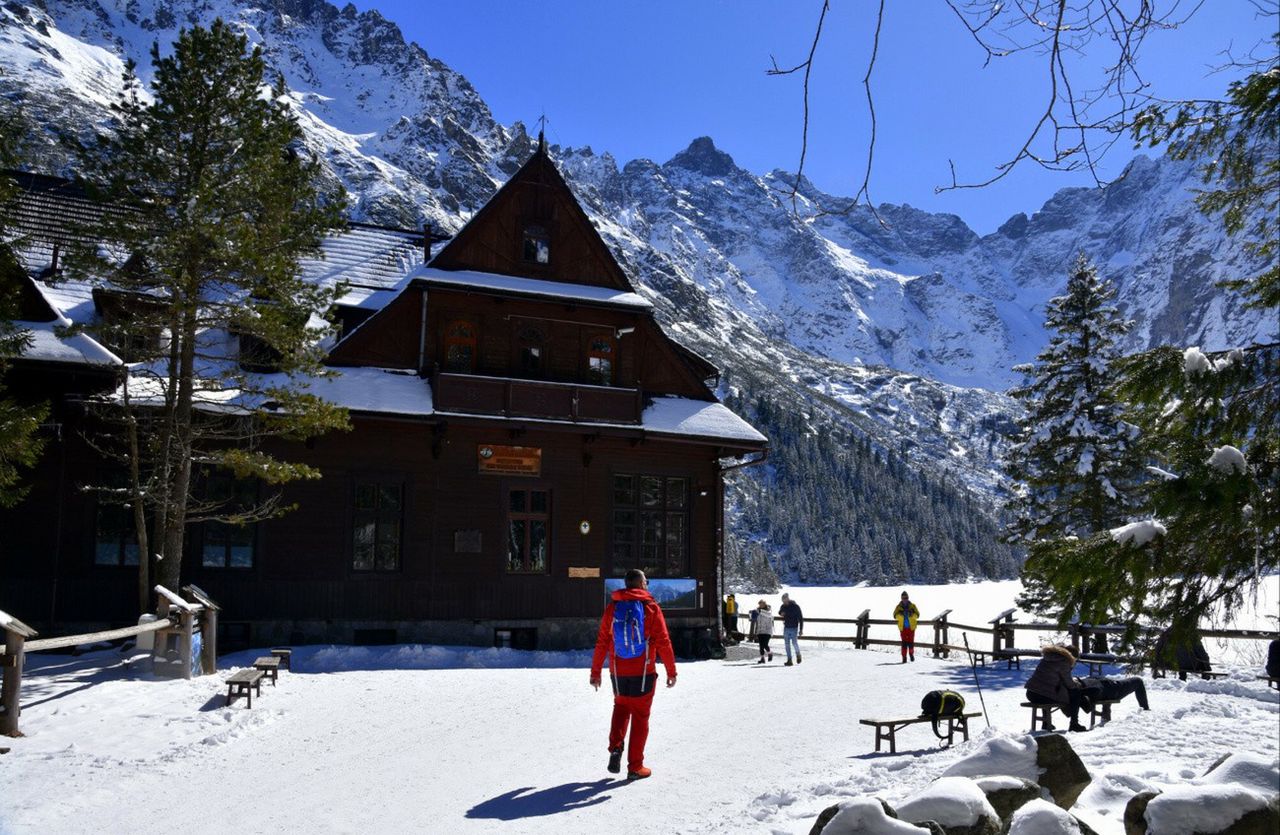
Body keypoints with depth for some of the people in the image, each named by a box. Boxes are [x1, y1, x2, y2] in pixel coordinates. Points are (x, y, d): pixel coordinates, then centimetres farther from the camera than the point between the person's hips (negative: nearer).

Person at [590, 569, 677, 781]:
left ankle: (615, 748, 5)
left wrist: (595, 671, 8)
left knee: (621, 707, 24)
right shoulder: (650, 607, -5)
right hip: (644, 672, -3)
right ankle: (635, 767, 9)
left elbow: (602, 642, 2)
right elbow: (663, 642, -8)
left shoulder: (613, 607, 2)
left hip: (618, 672, 3)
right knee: (640, 716, 8)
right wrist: (671, 672, -2)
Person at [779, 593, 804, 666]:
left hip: (794, 628, -4)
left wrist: (801, 629, -10)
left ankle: (798, 654, 15)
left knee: (794, 642, -12)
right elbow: (780, 612, 23)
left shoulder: (795, 606, -10)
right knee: (787, 644, 2)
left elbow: (801, 618, -7)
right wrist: (781, 613, -3)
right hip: (786, 627, 4)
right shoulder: (783, 606, 2)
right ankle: (789, 660, 7)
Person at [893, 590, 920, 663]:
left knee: (911, 641, 0)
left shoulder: (912, 606, 2)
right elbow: (895, 616, -5)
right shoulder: (899, 607, 2)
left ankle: (911, 653, 24)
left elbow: (917, 615, -4)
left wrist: (912, 614, -24)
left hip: (911, 627, 0)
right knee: (904, 642, -4)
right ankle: (904, 657, 1)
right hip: (903, 627, 0)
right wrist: (899, 614, -25)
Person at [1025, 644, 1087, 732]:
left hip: (1031, 695, 7)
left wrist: (1072, 681, 32)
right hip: (1044, 697, -7)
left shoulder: (1047, 656, 16)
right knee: (1076, 693, 11)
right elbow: (1069, 684, 1)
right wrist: (1076, 684, 23)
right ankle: (1074, 724, 17)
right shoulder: (1064, 662, -6)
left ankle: (1046, 723, 40)